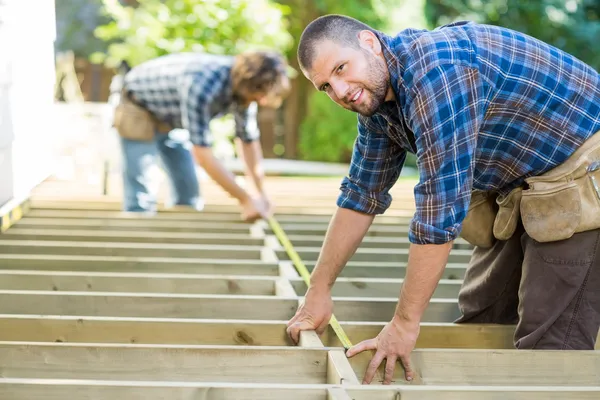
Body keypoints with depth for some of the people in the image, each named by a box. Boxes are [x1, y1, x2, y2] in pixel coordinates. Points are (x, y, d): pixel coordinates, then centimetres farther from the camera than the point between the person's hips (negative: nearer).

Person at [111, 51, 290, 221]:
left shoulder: (245, 81, -17)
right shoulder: (201, 86, -41)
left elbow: (248, 140, -4)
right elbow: (202, 153, -38)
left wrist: (261, 194, -7)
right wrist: (245, 199, -34)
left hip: (172, 119, 8)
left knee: (189, 197, 7)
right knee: (141, 201, -15)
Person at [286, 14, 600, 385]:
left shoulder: (436, 67, -29)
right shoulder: (376, 97, 0)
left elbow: (441, 207, -30)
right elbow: (362, 195, 10)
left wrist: (405, 323, -25)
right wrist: (319, 291, 9)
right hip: (516, 187, 9)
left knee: (550, 344, -12)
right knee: (480, 321, 9)